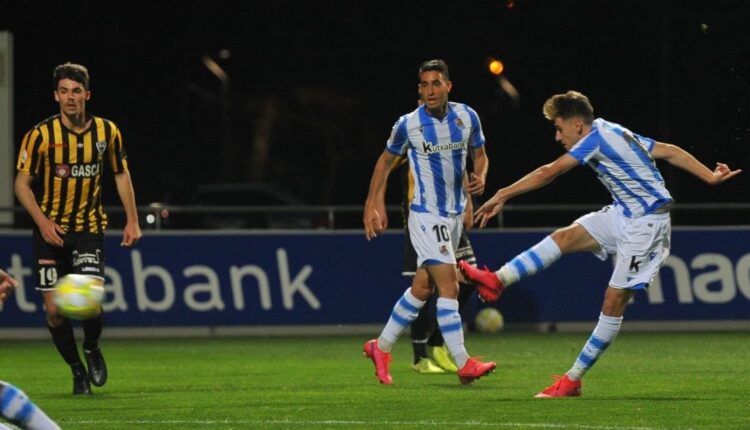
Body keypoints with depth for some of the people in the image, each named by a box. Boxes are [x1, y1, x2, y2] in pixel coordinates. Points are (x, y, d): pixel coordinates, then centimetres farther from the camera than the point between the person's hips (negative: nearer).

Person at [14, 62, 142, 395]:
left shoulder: (106, 131, -1)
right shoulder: (40, 135, -9)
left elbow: (121, 174, 12)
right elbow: (22, 182, -4)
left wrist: (132, 221, 6)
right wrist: (42, 222, -17)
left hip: (89, 228, 0)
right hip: (51, 230, 0)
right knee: (54, 310, -3)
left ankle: (92, 349, 15)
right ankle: (77, 370, 19)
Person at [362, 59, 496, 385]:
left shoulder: (467, 116, -2)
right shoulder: (408, 125, -11)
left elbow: (479, 153, 14)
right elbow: (385, 161, 5)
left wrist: (479, 177, -7)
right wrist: (373, 206, 0)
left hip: (455, 212, 5)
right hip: (426, 215, -5)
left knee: (421, 288, 13)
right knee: (449, 286, -16)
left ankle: (382, 347, 28)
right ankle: (464, 364, -18)